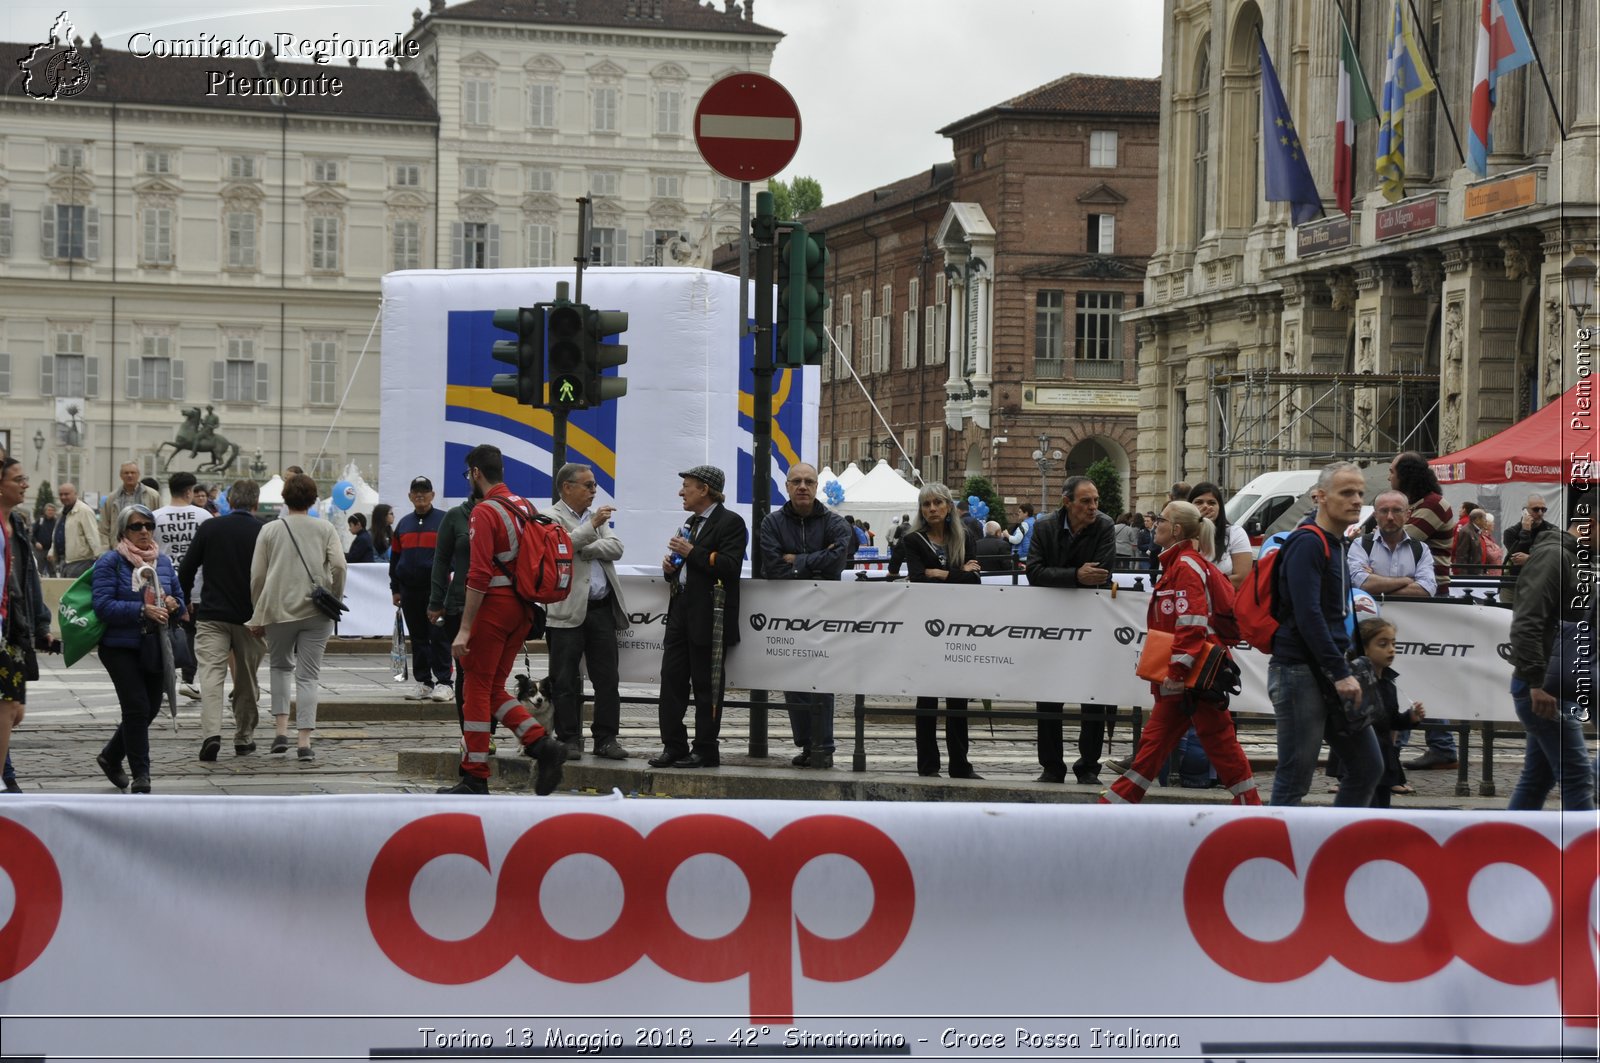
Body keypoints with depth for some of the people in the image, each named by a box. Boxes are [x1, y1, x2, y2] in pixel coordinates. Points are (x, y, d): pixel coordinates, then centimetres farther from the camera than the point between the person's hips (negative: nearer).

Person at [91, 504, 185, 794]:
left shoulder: (163, 561, 11)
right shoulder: (110, 562, -8)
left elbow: (179, 599, 17)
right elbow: (104, 606, -18)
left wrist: (173, 604, -7)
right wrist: (142, 610, -26)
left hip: (155, 647, 6)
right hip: (120, 647, -6)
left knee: (150, 708, 12)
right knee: (137, 707, -11)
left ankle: (110, 757, 34)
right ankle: (140, 777, -3)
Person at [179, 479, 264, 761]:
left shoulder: (209, 528, 0)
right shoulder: (263, 533, -2)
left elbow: (186, 569, 2)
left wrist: (184, 603, 16)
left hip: (211, 615, 0)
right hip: (250, 617, 1)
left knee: (211, 674, -6)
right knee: (247, 680, 13)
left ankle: (211, 733, -24)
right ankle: (244, 739, 21)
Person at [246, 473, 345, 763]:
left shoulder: (270, 530, 6)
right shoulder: (325, 529, 5)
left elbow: (257, 576, 4)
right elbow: (338, 566, -8)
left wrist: (258, 615, 11)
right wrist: (335, 599, 5)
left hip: (278, 609, 0)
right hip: (316, 611, 0)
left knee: (280, 665, 21)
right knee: (308, 675, 2)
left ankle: (281, 728, 7)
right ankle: (304, 741, -6)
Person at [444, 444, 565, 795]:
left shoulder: (485, 512, -13)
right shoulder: (525, 507, 12)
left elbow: (479, 575, -19)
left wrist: (465, 629, -18)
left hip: (494, 606, -8)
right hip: (523, 608, 8)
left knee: (476, 688, 0)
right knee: (494, 688, 16)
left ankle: (475, 778, 3)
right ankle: (542, 745, 0)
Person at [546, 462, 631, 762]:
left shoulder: (597, 516, 17)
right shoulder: (551, 518, -2)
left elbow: (616, 548, 4)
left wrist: (584, 549, -9)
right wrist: (592, 526, -22)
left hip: (602, 610, 5)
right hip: (568, 612, -5)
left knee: (607, 678, 5)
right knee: (565, 681, 1)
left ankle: (606, 738, 10)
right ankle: (569, 739, 8)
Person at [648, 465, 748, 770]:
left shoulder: (730, 522, -6)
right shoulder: (691, 524, 22)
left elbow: (729, 567, -18)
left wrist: (692, 553, -16)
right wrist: (670, 567, 8)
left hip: (708, 616, -8)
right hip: (681, 612, 8)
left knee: (706, 686, -2)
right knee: (671, 679, 4)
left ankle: (705, 751, 4)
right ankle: (674, 746, 9)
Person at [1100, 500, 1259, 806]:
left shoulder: (1187, 566, -14)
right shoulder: (1178, 564, 17)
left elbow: (1191, 624, -23)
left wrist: (1177, 669, -25)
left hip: (1194, 674, -10)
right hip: (1178, 679, 10)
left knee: (1219, 741, -3)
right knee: (1154, 742, 11)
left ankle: (1250, 806, 4)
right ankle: (1116, 805, 13)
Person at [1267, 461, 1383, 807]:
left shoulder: (1336, 545, 17)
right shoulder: (1307, 544, -13)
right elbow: (1307, 616, -21)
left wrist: (1342, 670, 17)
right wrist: (1340, 673, -22)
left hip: (1330, 674, 10)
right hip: (1300, 672, -10)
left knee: (1368, 766, 10)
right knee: (1294, 780, -6)